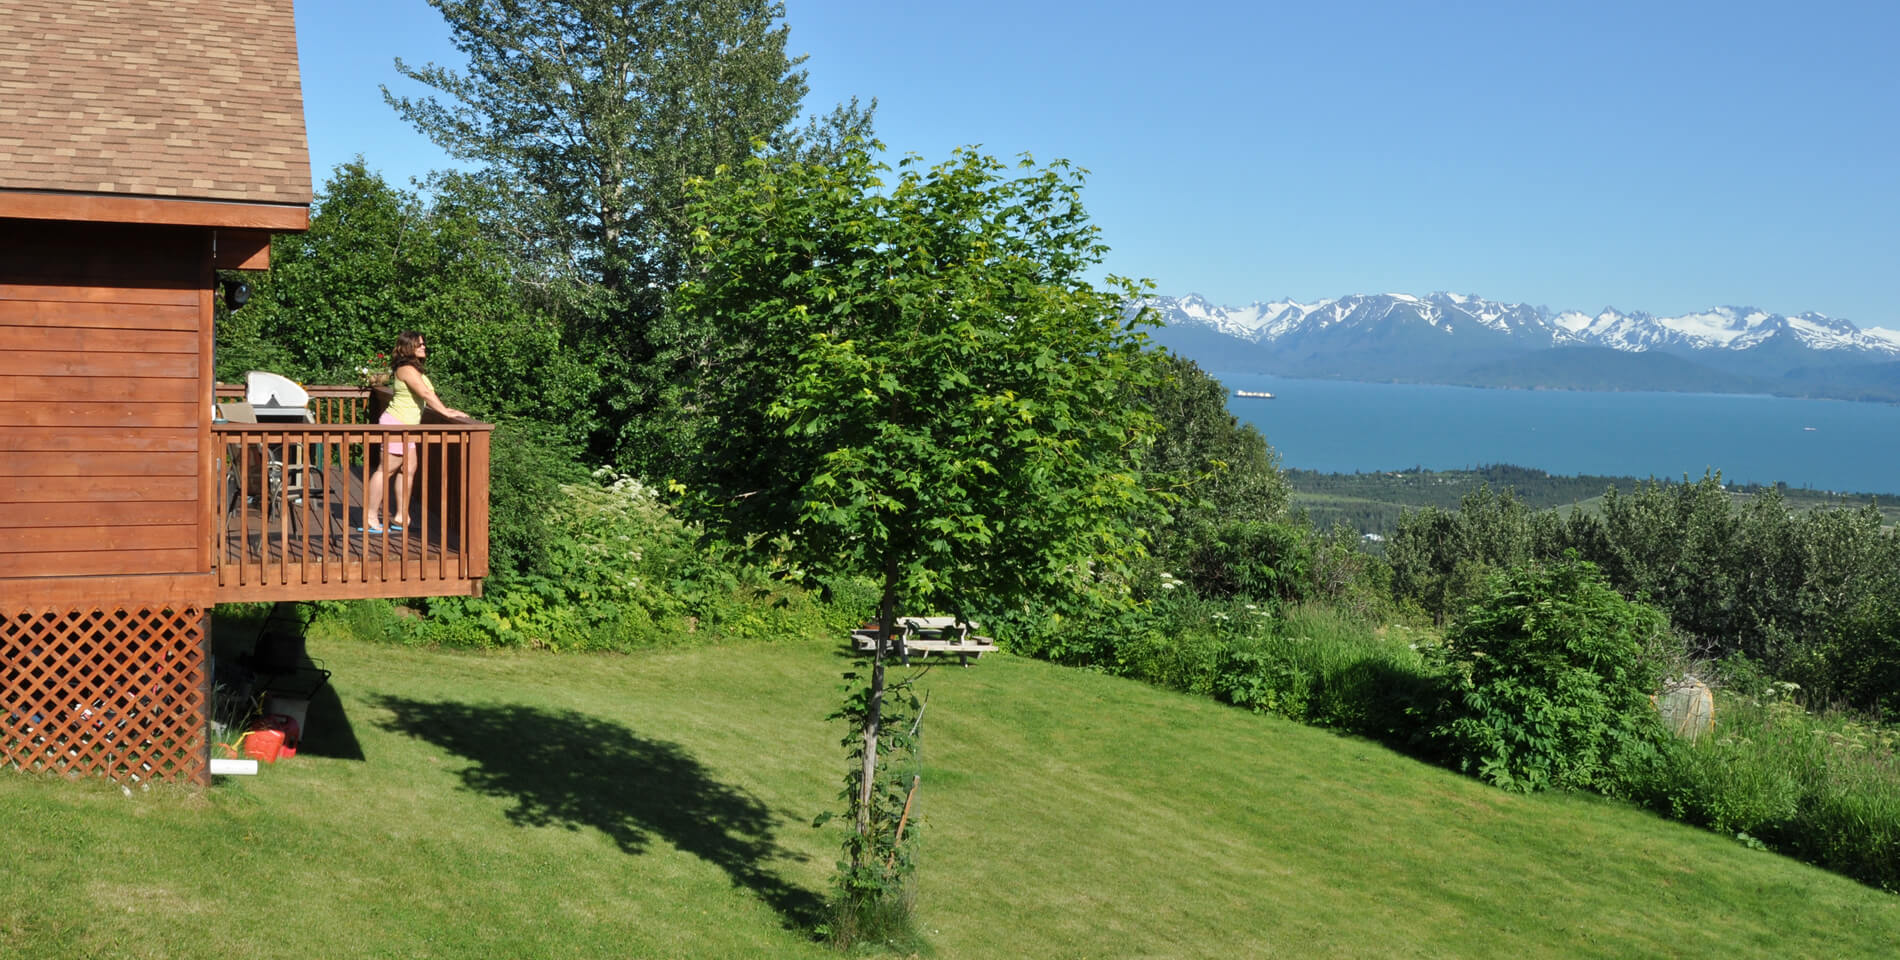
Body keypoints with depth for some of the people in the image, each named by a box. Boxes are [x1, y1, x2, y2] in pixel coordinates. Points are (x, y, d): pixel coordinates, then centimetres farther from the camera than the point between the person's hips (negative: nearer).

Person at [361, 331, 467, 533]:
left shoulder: (413, 369, 15)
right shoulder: (407, 369, -15)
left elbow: (423, 397, 16)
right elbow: (425, 393, -21)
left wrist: (444, 409, 7)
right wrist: (446, 412, -18)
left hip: (406, 425, 10)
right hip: (396, 423, -10)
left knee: (408, 469, 8)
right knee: (386, 469, -7)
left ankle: (401, 516, 11)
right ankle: (370, 517, -4)